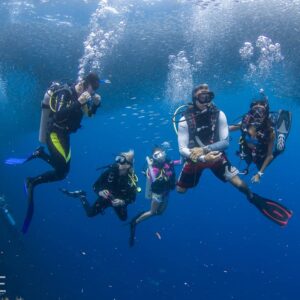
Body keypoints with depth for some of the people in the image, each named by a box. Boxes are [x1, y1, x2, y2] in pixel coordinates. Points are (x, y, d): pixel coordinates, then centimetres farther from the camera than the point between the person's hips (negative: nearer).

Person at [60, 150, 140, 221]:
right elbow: (95, 186, -22)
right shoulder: (110, 171, -30)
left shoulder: (132, 179, -31)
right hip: (105, 198, -1)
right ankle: (81, 196, 30)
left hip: (119, 202, 1)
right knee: (90, 213, 7)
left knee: (123, 218, 20)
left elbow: (132, 198, -25)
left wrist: (122, 202, -43)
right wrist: (100, 192, -43)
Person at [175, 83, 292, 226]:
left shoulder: (218, 114, -20)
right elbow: (182, 149, -23)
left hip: (216, 155, 0)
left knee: (238, 183, -9)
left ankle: (254, 199, 22)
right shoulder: (185, 120, -23)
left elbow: (225, 142, -18)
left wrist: (204, 149, -32)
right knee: (180, 190, 4)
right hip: (195, 158, 0)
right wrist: (202, 158, -40)